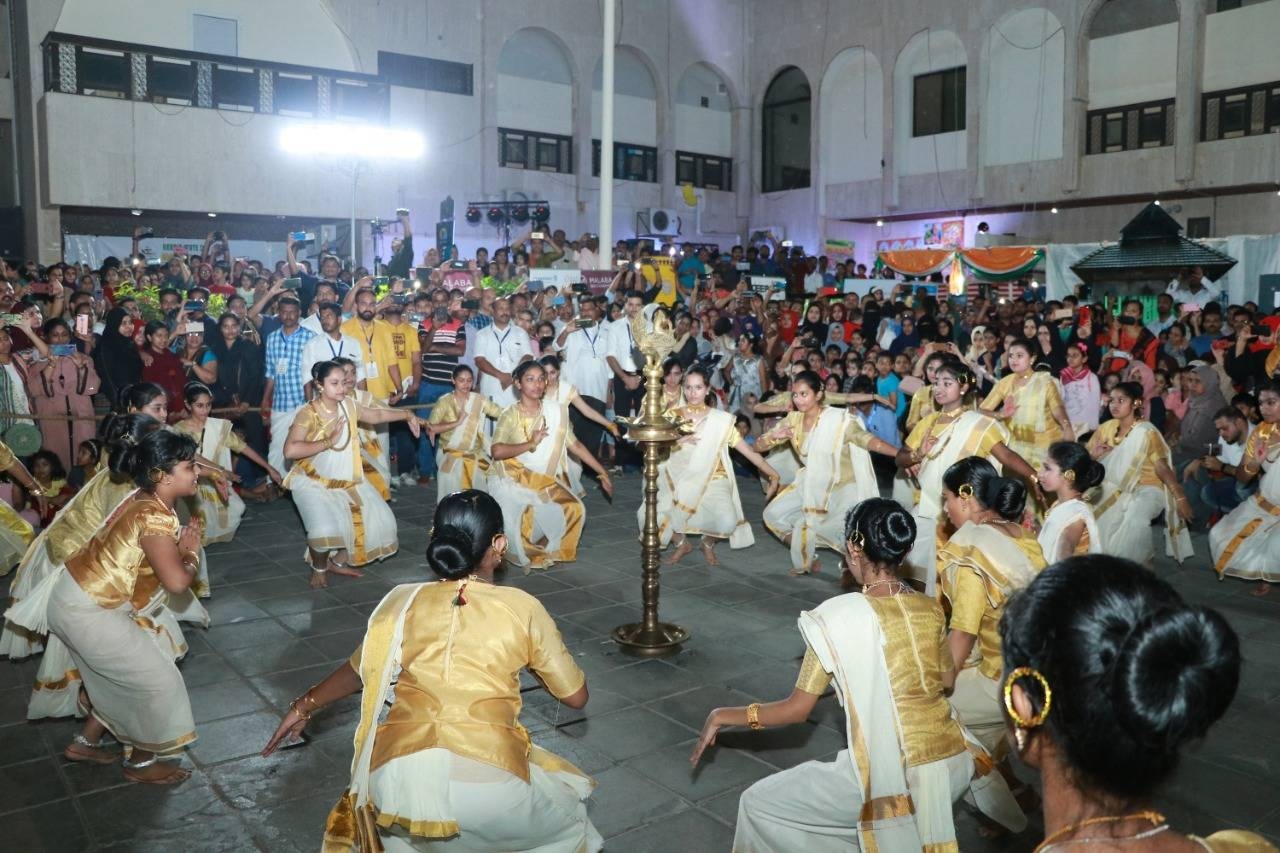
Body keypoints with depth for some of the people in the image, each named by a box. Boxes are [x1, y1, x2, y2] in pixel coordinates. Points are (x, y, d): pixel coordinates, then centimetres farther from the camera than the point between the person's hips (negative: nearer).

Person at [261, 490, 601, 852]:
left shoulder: (403, 601, 7)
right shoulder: (523, 608, 1)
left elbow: (360, 672, 26)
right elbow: (576, 696, 11)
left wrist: (304, 706, 46)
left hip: (398, 789, 3)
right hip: (487, 792, -2)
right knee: (568, 814, 28)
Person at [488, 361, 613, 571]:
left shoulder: (555, 411, 2)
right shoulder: (511, 414, -8)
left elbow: (575, 445, 6)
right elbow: (496, 451, -23)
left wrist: (602, 473, 5)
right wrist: (530, 444, -19)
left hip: (545, 480, 3)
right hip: (512, 480, -3)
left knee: (574, 509, -17)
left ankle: (544, 548, 11)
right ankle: (526, 553, 11)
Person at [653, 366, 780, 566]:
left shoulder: (721, 420, -2)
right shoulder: (672, 415, 3)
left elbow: (748, 450, -3)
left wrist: (773, 475, -7)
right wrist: (675, 441, -20)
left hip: (712, 482, -1)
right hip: (676, 482, 2)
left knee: (727, 522, -30)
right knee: (647, 515, -23)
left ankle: (708, 543, 11)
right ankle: (682, 543, 10)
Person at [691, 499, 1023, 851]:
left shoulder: (837, 615, -14)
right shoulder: (932, 609, 2)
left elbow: (796, 710, -8)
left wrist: (721, 716, 5)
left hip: (894, 779, -7)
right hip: (956, 765, 7)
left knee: (757, 805, 12)